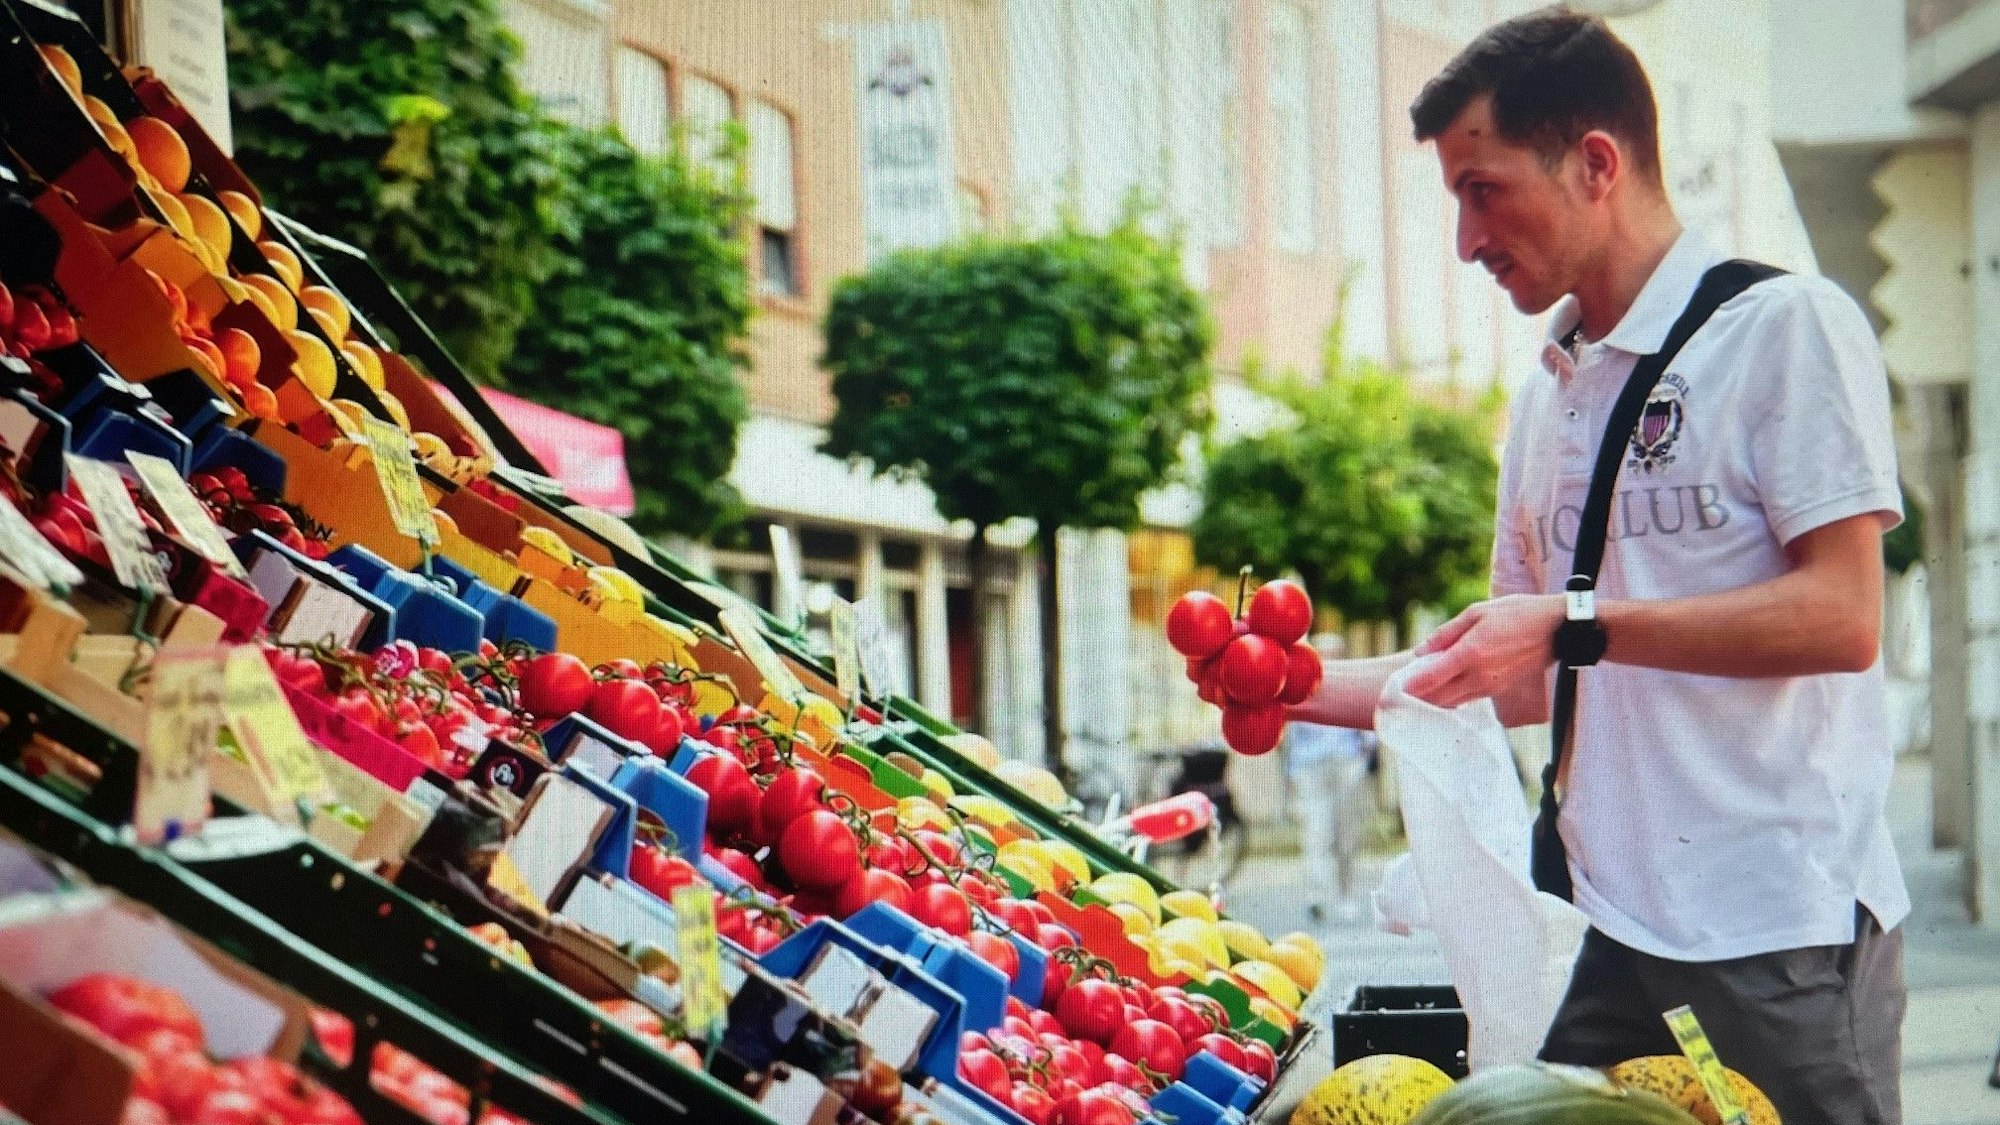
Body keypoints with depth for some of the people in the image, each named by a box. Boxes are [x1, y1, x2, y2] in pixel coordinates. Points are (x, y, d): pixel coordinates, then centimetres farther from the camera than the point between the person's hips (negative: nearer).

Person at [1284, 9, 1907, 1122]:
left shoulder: (1787, 326, -6)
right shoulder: (1550, 394, 17)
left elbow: (1841, 618, -16)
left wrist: (1577, 624, -18)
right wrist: (1311, 688, 10)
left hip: (1782, 921, -6)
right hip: (1610, 920, 7)